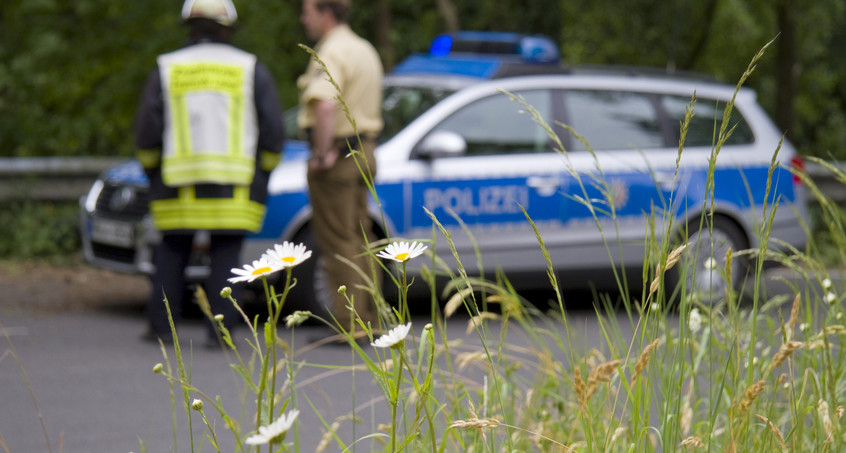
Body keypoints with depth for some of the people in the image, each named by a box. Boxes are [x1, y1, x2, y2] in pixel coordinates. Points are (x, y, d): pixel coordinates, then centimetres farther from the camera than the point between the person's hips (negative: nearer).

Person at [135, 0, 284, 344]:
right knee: (226, 256, 4)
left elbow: (147, 131, 0)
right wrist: (262, 175, 13)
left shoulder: (166, 69, 3)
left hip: (179, 186, 1)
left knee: (172, 252, 13)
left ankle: (160, 326, 9)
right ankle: (221, 330, -4)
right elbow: (272, 132, 0)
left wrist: (153, 173, 15)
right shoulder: (251, 69, 3)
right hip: (235, 187, 0)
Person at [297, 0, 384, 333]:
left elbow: (326, 106, -33)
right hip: (364, 152, 10)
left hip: (336, 158, -10)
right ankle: (369, 321, 19)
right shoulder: (364, 50, 16)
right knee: (358, 241, 15)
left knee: (337, 243, -5)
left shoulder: (332, 53, -16)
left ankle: (349, 324, -5)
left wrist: (322, 154, -26)